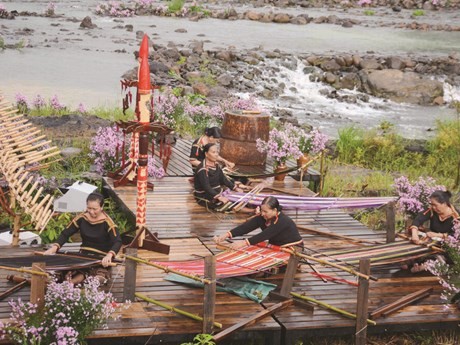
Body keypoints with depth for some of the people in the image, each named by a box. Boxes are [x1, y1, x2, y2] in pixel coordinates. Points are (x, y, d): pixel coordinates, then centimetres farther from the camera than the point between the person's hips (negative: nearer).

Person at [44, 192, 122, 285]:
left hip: (101, 260, -3)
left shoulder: (106, 222, -12)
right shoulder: (81, 218, 1)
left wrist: (109, 255, -45)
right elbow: (65, 234, 5)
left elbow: (117, 241, -24)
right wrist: (54, 247, -15)